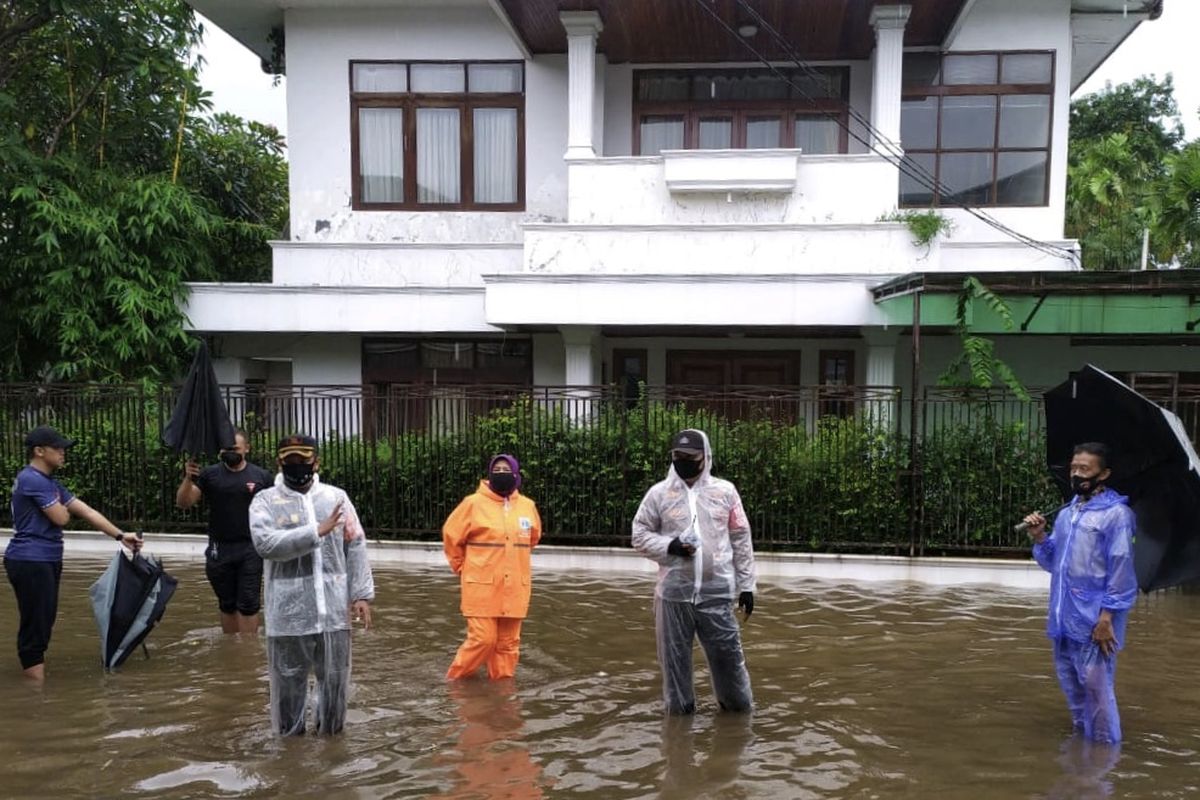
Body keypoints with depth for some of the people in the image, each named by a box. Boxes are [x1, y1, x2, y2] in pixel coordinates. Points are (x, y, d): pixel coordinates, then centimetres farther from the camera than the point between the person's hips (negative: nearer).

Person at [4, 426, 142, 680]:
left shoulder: (50, 483, 16)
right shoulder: (33, 479, -16)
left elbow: (87, 511, 13)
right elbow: (61, 518, -17)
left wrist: (120, 536, 9)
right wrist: (61, 505, 7)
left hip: (45, 561, 10)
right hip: (30, 562, -10)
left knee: (41, 625, 16)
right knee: (35, 626, -5)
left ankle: (37, 683, 26)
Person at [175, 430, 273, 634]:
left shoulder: (261, 476, 0)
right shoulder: (210, 475, 3)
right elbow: (183, 503, -2)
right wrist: (188, 478, -20)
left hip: (251, 550, -2)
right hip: (219, 550, 2)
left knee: (248, 604, -2)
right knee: (227, 604, 13)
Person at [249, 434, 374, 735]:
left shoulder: (336, 497, 5)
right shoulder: (265, 501, -1)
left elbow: (356, 547, 6)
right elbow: (265, 543, -18)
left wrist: (361, 594, 0)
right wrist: (316, 532, -21)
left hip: (333, 609, 2)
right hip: (288, 612, -2)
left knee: (335, 678, 13)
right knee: (288, 680, 11)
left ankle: (331, 732, 34)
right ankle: (290, 735, 32)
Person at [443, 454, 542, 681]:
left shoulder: (527, 506, 3)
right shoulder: (474, 503, -8)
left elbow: (533, 537, 22)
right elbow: (451, 535, 2)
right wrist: (463, 568, 8)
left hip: (514, 588, 4)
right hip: (482, 586, -4)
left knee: (508, 642, 9)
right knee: (483, 639, -6)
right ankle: (456, 680, 14)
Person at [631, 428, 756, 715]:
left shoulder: (725, 491, 3)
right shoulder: (659, 493, 1)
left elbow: (741, 541, 7)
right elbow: (640, 535, 6)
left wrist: (746, 584, 6)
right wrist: (669, 546, -12)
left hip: (717, 592, 0)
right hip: (673, 593, 0)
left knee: (728, 653, 7)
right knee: (674, 656, 9)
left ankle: (739, 706, 28)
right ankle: (679, 708, 27)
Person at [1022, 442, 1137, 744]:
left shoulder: (1116, 514, -10)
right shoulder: (1067, 513, 12)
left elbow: (1120, 570, -13)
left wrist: (1107, 618, -17)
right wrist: (1039, 537, -3)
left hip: (1093, 621, -7)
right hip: (1065, 618, 7)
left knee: (1096, 689, -2)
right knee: (1070, 684, 18)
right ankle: (1082, 737, 34)